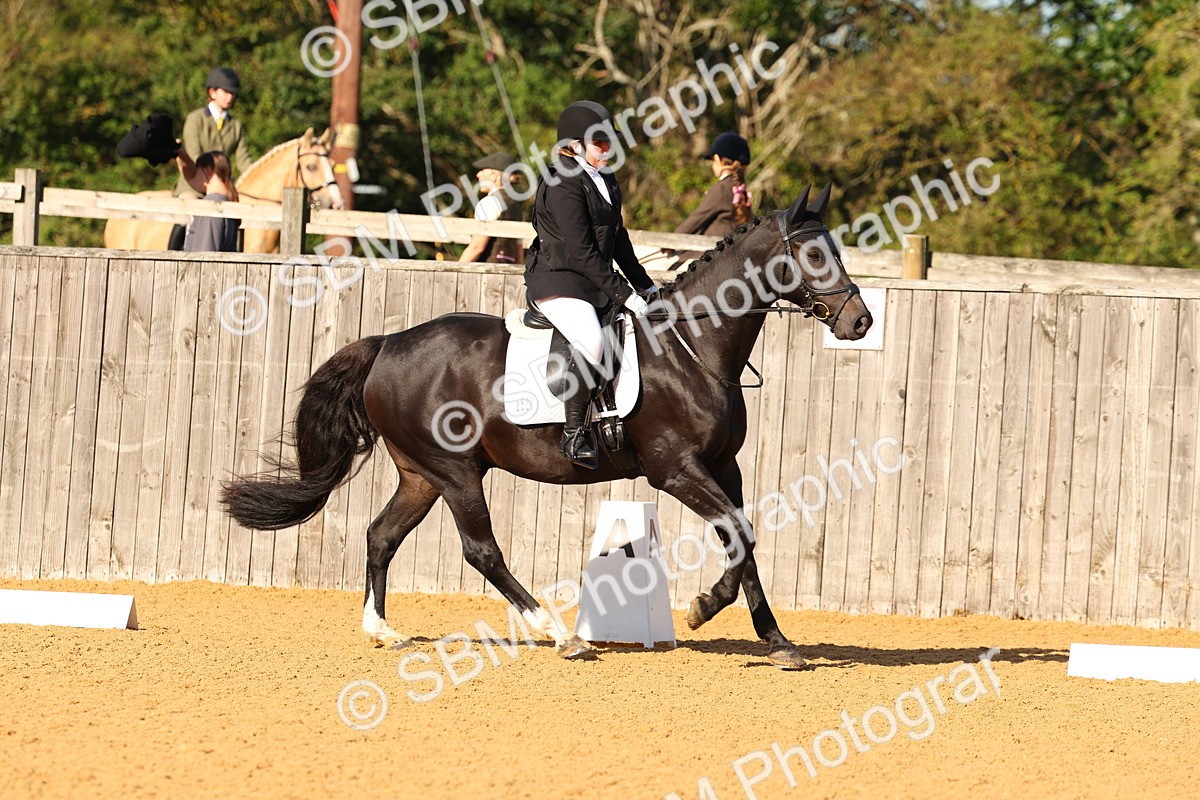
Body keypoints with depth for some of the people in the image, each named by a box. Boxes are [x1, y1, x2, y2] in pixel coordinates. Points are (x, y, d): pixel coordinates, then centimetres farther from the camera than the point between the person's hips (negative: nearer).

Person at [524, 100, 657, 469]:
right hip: (559, 283, -10)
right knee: (592, 342, -34)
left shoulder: (606, 181, 15)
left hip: (595, 284, 10)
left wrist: (644, 286, 15)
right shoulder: (564, 184, -14)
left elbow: (618, 242, 22)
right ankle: (574, 431, -25)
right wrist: (623, 294, -20)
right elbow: (581, 252, -19)